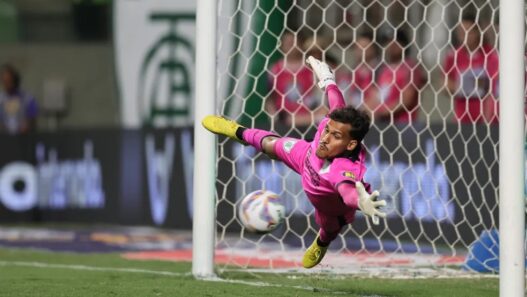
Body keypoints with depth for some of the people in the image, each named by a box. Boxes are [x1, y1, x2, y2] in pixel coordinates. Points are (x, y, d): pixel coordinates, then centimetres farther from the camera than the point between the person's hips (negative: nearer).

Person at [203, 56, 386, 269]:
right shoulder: (333, 122, -40)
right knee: (270, 145, 26)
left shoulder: (347, 169, -55)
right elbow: (339, 105, -18)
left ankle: (322, 244, 69)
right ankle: (239, 132, 63)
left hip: (328, 203, -3)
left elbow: (348, 189, -78)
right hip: (306, 158, 3)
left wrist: (361, 202, -101)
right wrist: (327, 80, 1)